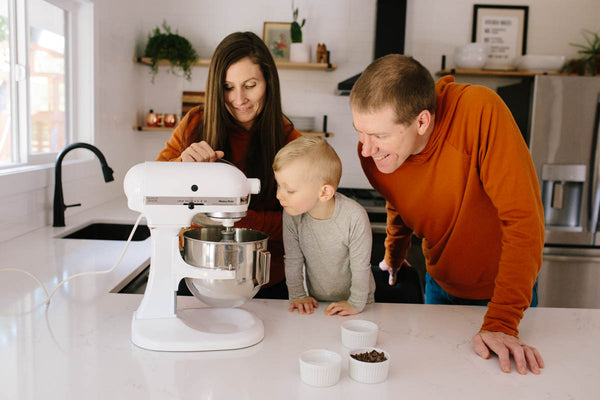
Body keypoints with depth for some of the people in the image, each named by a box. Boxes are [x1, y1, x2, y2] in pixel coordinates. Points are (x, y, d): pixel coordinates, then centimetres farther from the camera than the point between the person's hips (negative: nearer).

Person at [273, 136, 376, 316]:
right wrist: (297, 295, 2)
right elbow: (293, 259, -2)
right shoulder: (292, 215, -16)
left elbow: (361, 266, -15)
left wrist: (356, 304, -9)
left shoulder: (354, 217, -27)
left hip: (350, 304, -2)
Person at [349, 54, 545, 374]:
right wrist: (393, 258, 17)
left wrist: (501, 324, -34)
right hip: (440, 287, 4)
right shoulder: (372, 152, -19)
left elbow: (523, 220, -33)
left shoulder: (480, 112, -34)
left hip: (505, 288, -3)